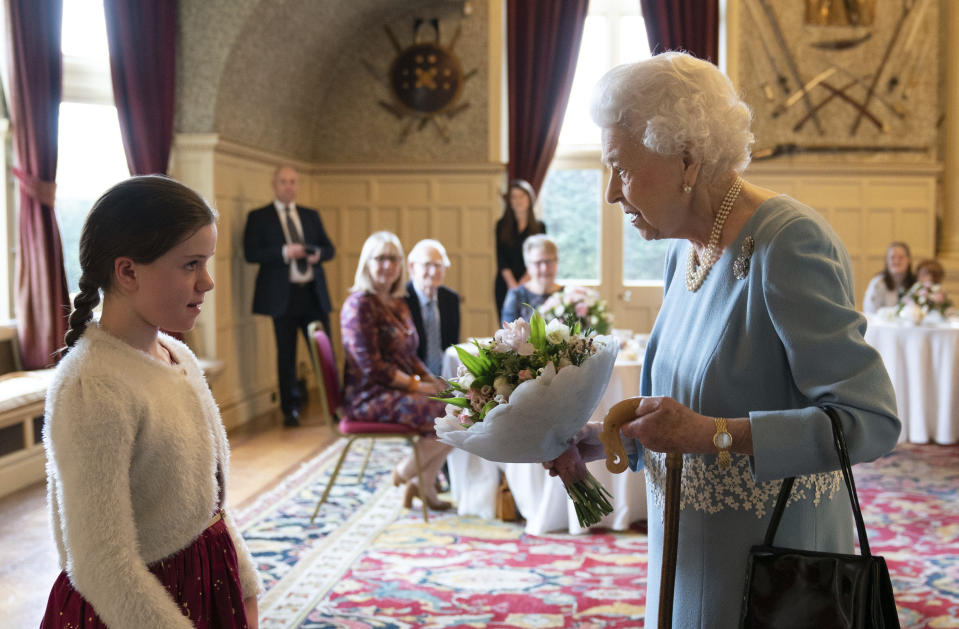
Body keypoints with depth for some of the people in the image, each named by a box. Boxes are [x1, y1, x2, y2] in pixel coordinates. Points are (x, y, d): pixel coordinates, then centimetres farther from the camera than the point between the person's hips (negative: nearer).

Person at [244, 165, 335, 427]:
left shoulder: (311, 216, 15)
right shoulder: (258, 217, 3)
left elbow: (329, 248, 15)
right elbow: (250, 253, -7)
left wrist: (318, 254, -8)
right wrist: (284, 252, -18)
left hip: (314, 293, 3)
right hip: (282, 295, -3)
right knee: (286, 355, 3)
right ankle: (290, 410, 13)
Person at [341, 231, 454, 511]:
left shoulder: (398, 303, 14)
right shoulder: (359, 304, -13)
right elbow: (372, 367, -19)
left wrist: (430, 379, 2)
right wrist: (417, 385, -16)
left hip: (400, 390, 9)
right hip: (371, 397, -9)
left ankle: (425, 483, 3)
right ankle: (406, 471, 1)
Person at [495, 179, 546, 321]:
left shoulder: (539, 226, 7)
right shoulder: (502, 225, 8)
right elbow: (501, 258, 1)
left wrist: (523, 283, -12)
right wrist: (513, 285, -10)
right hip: (505, 285, 0)